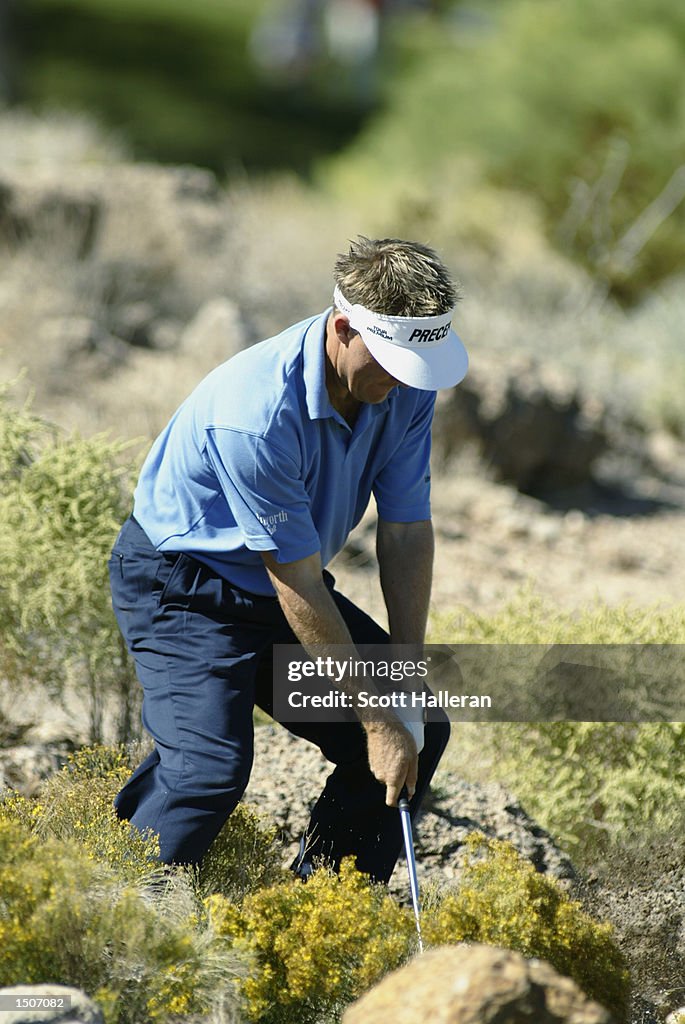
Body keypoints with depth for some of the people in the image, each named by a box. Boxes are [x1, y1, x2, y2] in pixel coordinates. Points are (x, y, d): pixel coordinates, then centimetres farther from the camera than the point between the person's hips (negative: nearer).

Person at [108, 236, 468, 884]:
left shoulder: (406, 389, -14)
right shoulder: (258, 414, -35)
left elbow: (406, 533, -6)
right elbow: (298, 587, -29)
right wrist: (376, 721, -24)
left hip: (281, 582, 8)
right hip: (182, 586, -8)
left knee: (422, 731, 1)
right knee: (213, 767, -27)